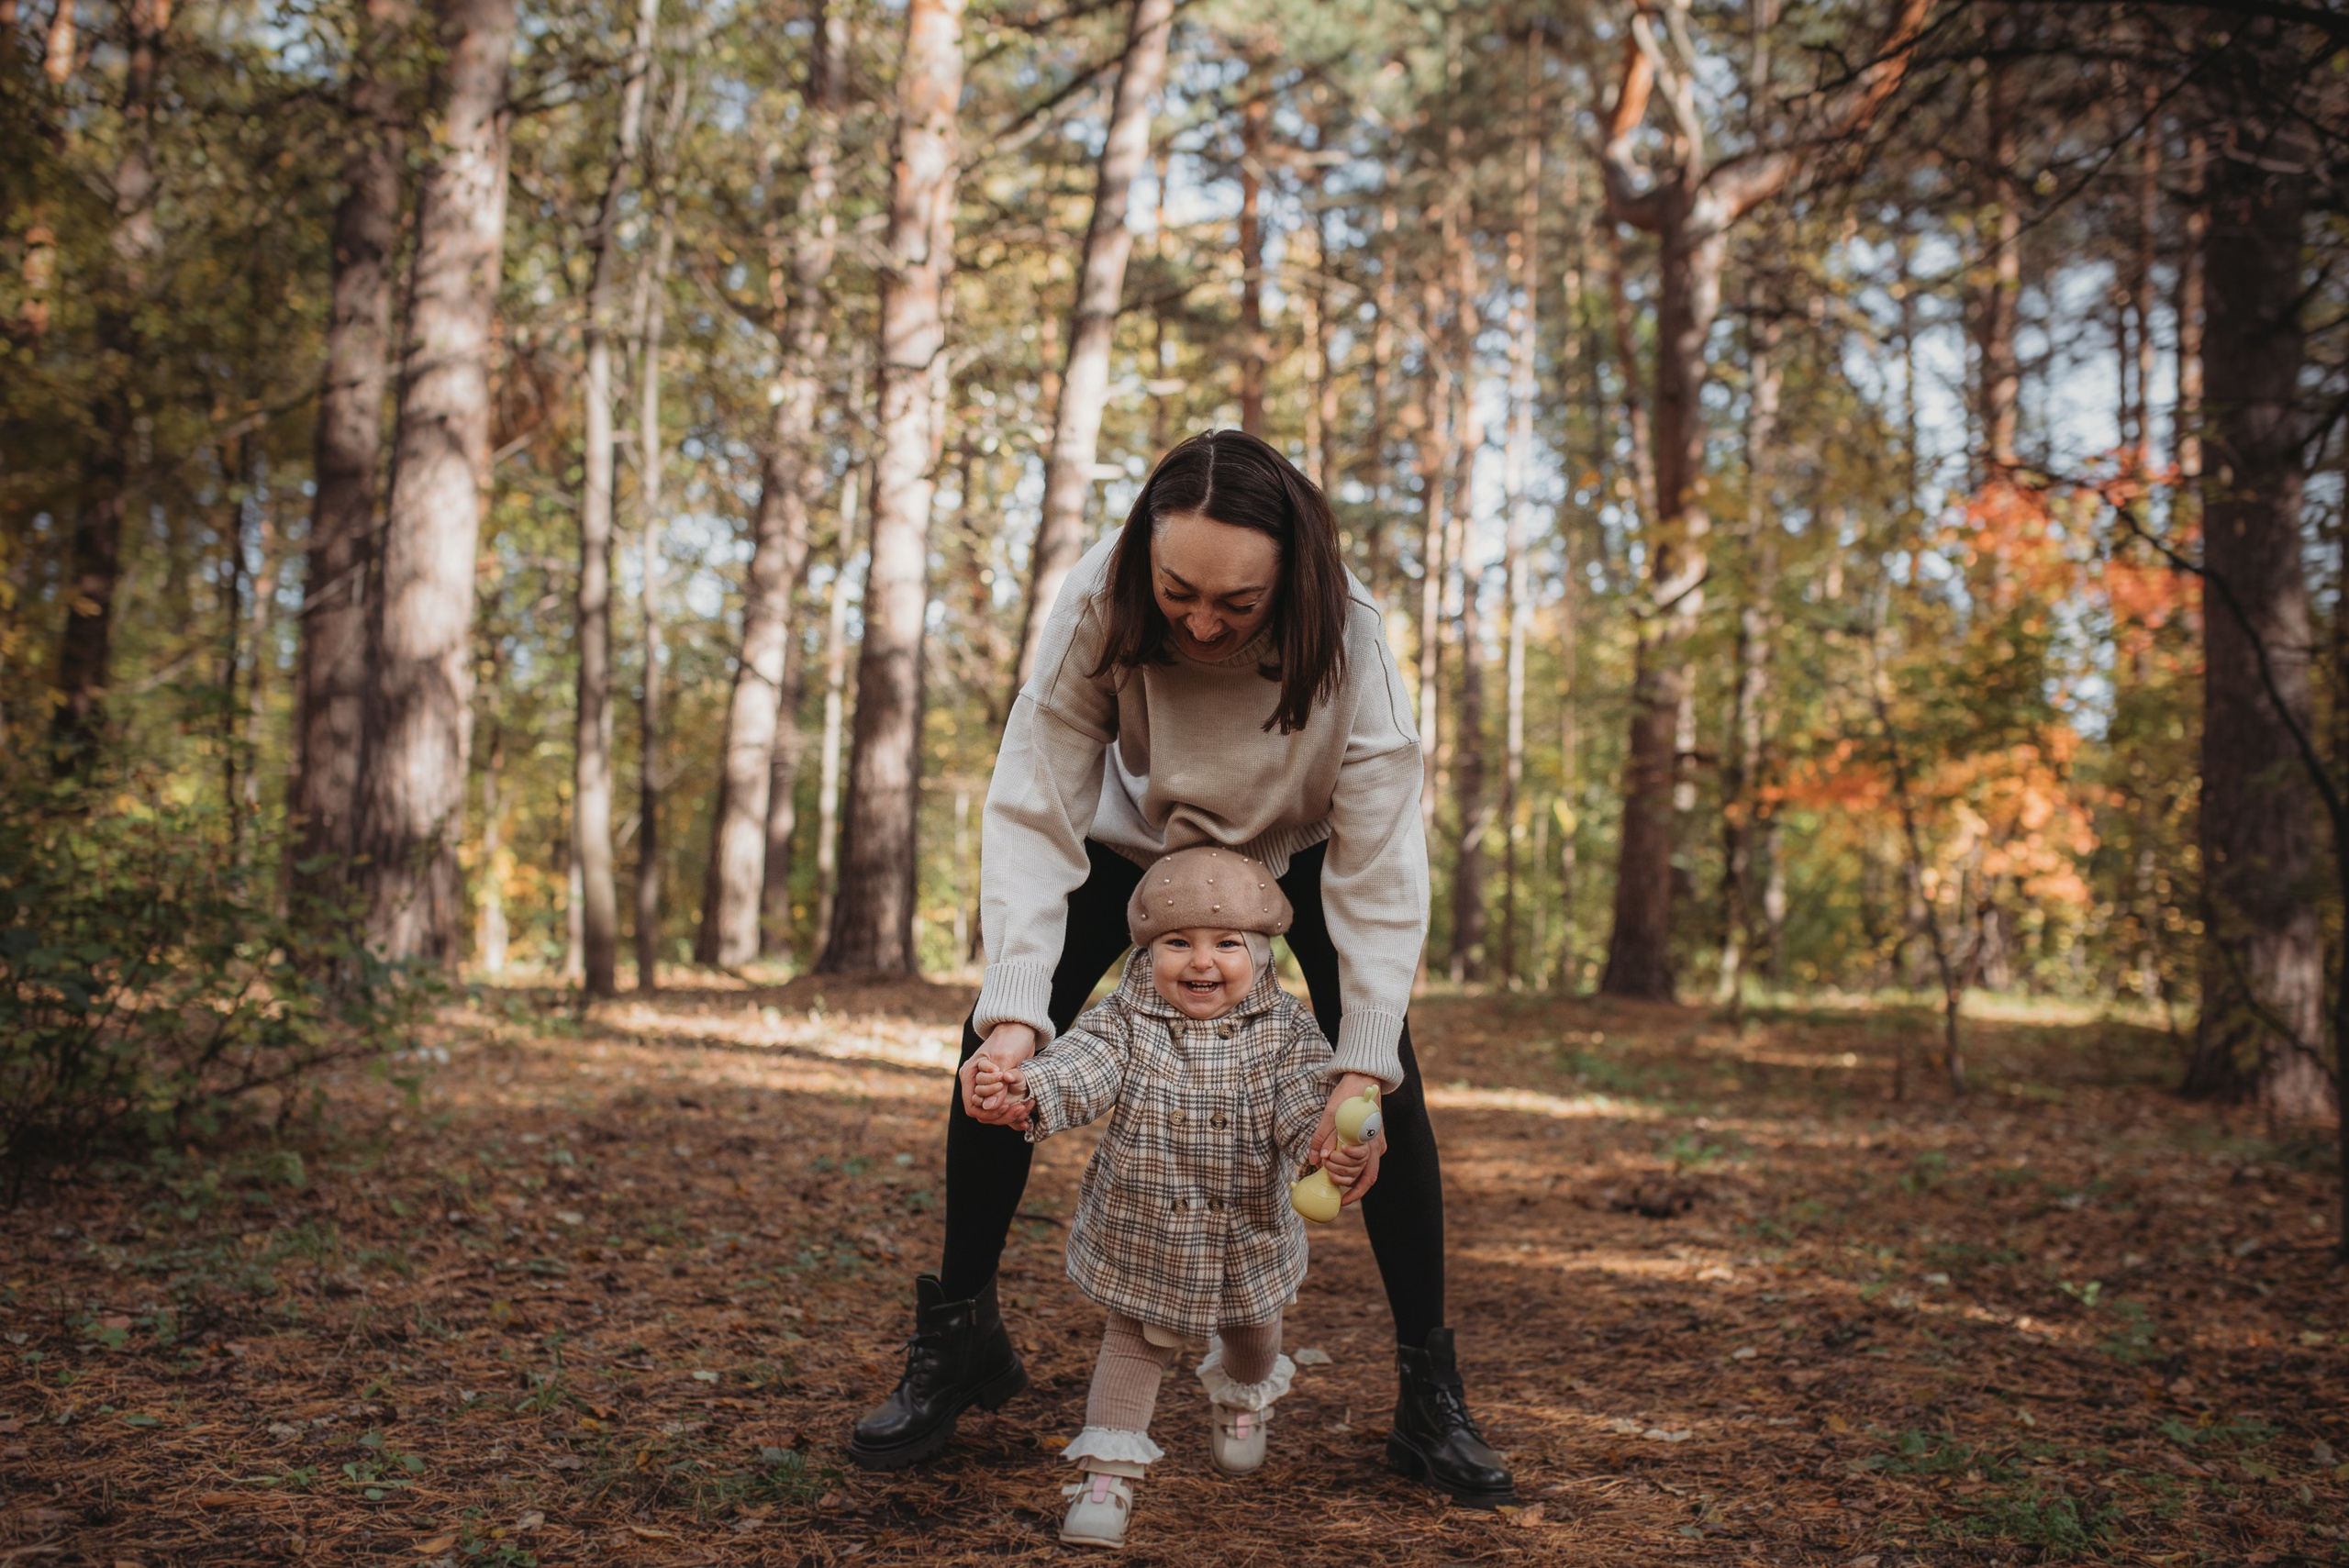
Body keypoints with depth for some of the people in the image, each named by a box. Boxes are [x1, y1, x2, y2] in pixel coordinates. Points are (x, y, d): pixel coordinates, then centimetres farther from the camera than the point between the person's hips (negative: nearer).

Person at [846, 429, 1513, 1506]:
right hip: (1140, 834, 1)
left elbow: (1380, 871, -34)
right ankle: (959, 1343, 8)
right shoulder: (1097, 609, -36)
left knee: (1386, 1075, -16)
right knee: (993, 1056, -11)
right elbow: (1034, 819, -35)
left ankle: (1429, 1389, -2)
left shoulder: (1347, 640, -38)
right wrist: (1014, 1014, -46)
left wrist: (1360, 1072, -39)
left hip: (1300, 846, -1)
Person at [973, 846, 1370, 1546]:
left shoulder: (1282, 1029, -12)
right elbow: (1082, 1068, -28)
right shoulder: (1126, 1019, -13)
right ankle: (1108, 1472, 17)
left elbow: (1306, 1101, -21)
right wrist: (1027, 1090, -49)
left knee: (1252, 1337, 26)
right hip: (1141, 1235, -2)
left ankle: (1241, 1397, 59)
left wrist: (1332, 1147, -43)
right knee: (1133, 1345, 7)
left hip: (1247, 1240, 2)